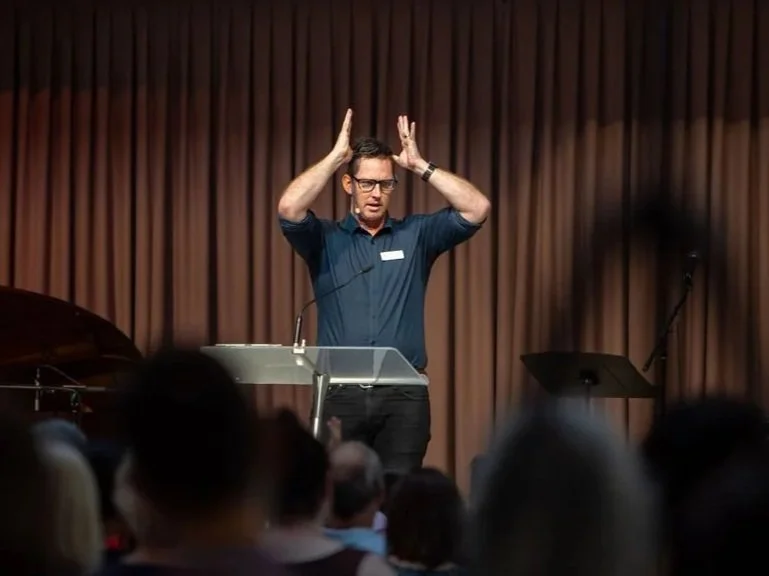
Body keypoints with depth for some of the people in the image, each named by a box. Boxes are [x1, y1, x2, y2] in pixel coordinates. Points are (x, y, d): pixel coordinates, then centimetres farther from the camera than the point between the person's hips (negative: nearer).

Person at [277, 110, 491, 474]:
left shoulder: (416, 235, 10)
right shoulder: (325, 240, 7)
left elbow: (477, 209, -1)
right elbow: (289, 209, -13)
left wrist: (419, 166, -2)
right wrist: (335, 157, -7)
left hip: (403, 393, 1)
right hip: (340, 392, -1)